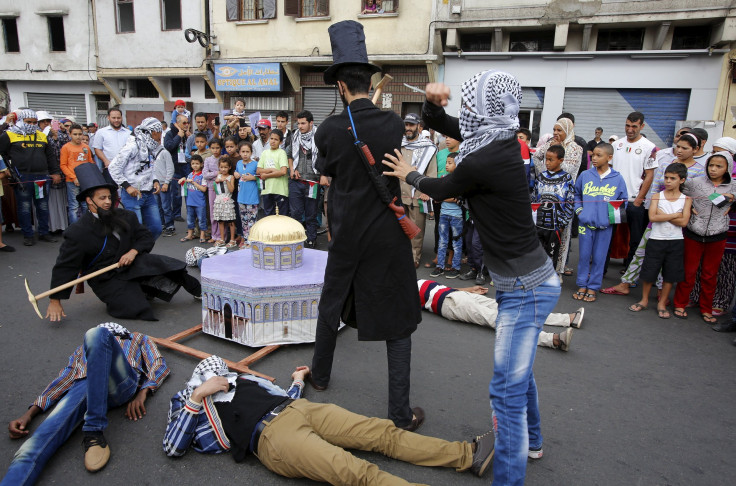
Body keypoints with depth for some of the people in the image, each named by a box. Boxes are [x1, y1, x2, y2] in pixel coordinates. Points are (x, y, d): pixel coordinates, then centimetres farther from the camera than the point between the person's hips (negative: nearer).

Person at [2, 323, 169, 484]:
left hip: (121, 382, -3)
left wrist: (142, 393, -3)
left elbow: (158, 364, 17)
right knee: (35, 446, -25)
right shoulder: (82, 350, 41)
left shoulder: (139, 339, 35)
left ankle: (94, 430, -33)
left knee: (96, 334, -32)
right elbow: (63, 379, 25)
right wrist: (29, 415, 8)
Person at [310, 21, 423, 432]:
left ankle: (320, 374, 44)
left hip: (346, 236, 1)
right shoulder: (395, 124, -6)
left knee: (332, 306, 23)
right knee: (397, 323, 7)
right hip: (389, 238, -1)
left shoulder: (330, 130, -9)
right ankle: (401, 413, 12)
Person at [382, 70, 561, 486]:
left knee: (508, 388, -2)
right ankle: (530, 439, 48)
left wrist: (410, 175, 14)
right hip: (529, 280, 10)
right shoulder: (501, 140, 3)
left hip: (525, 288, -10)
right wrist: (433, 101, -8)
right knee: (518, 369, 27)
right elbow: (436, 121, 13)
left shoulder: (482, 162, -24)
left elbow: (441, 189, -4)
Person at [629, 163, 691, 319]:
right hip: (656, 240, -1)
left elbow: (683, 222, -13)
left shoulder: (686, 199, 1)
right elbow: (652, 217, -16)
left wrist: (662, 215, -15)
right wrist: (675, 215, -13)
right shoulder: (657, 196, -1)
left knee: (671, 274, 7)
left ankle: (662, 303, 21)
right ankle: (644, 300, 22)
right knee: (649, 271, 5)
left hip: (676, 241, 1)